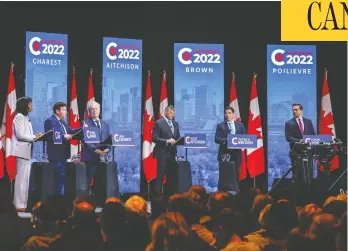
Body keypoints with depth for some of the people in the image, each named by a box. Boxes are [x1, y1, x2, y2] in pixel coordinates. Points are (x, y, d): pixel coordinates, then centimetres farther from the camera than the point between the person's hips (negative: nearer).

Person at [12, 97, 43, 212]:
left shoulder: (25, 118, 19)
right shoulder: (19, 117, -9)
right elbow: (20, 135, -17)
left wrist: (35, 137, 3)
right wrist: (35, 137, -11)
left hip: (27, 151, 10)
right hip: (22, 151, -10)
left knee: (25, 177, 10)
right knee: (22, 177, -9)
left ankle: (22, 202, 13)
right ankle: (20, 205, -7)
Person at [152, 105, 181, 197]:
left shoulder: (175, 123, 14)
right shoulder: (159, 123, -6)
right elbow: (154, 138, -12)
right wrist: (167, 141, -21)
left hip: (172, 153, 6)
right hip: (162, 153, -6)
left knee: (171, 175, 7)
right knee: (160, 175, -4)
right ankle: (158, 195, 0)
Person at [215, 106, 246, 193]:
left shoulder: (240, 125, 13)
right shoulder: (220, 126, 7)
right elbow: (216, 139, -2)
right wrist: (225, 140, -19)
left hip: (236, 153, 2)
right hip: (224, 153, -2)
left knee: (236, 173, 3)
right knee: (224, 175, -4)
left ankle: (235, 191, 8)